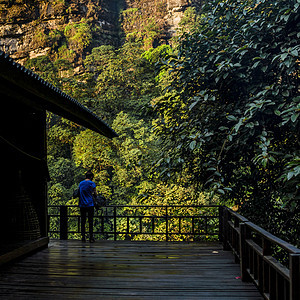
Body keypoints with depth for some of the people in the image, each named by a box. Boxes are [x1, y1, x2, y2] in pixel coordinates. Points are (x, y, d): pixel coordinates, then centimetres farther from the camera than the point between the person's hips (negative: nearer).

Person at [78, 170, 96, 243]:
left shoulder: (81, 183, 12)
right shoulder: (92, 183, -3)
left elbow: (80, 193, 14)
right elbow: (94, 193, 1)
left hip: (82, 205, 4)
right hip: (90, 204, -4)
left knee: (83, 221, 6)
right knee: (90, 221, 0)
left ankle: (83, 237, 5)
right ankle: (91, 237, 0)